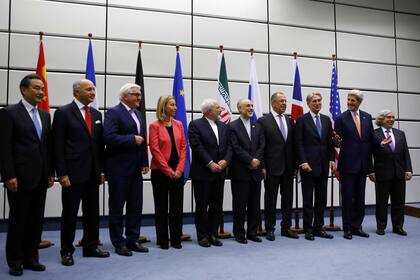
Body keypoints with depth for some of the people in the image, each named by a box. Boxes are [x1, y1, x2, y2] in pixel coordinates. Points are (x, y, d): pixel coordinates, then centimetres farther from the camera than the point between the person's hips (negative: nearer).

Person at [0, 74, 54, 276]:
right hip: (20, 177, -5)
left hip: (40, 178, 6)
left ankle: (30, 258, 24)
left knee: (36, 220, 11)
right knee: (18, 219, 7)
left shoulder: (45, 115, 13)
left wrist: (51, 173, 9)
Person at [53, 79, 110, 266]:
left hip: (93, 173, 6)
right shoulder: (63, 113, -5)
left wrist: (101, 170, 8)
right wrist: (62, 173, -12)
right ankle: (67, 251, 20)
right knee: (70, 213, 6)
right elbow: (58, 146, -8)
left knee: (92, 212, 12)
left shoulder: (96, 114, 12)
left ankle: (90, 247, 26)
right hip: (72, 173, -5)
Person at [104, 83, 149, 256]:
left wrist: (145, 162, 10)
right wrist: (132, 139, -18)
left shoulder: (138, 114, 15)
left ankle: (132, 240, 25)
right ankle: (119, 243, 18)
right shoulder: (113, 112, -8)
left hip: (135, 168, 7)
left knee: (136, 206, 12)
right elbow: (108, 137, -21)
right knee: (117, 206, 6)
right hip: (119, 168, -7)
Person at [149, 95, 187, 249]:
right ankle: (162, 240, 18)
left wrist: (179, 169, -6)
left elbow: (183, 147, 5)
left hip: (177, 171, 4)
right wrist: (168, 170, -13)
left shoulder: (179, 124, 8)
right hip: (160, 171, -4)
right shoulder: (155, 126, -4)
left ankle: (176, 239, 19)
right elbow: (154, 149, -10)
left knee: (177, 206, 7)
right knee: (161, 206, 7)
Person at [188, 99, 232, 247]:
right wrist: (210, 163, -18)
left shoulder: (223, 126, 14)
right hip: (202, 172, -5)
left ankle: (213, 234, 22)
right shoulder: (195, 125, -5)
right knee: (202, 206, 4)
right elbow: (197, 147, -14)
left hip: (219, 172, 6)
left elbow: (229, 146, 8)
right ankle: (202, 236, 16)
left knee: (217, 205, 10)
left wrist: (225, 160, -10)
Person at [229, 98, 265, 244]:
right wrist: (250, 160, -15)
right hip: (240, 171, -5)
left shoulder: (258, 126, 14)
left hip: (256, 170, 5)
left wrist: (256, 160, -10)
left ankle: (252, 232, 22)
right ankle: (239, 233, 14)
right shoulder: (232, 126, -3)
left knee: (254, 204, 10)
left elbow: (262, 146, 6)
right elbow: (236, 148, -12)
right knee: (240, 204, 2)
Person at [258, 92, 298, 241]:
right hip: (272, 166, -5)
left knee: (288, 198, 11)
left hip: (288, 167, 5)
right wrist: (262, 167, -11)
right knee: (270, 199, 5)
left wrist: (295, 164, 7)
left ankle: (286, 228, 24)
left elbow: (293, 144, 12)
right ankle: (270, 229, 17)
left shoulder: (290, 121, 11)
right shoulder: (263, 121, -4)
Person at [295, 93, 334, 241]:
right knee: (308, 199, 2)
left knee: (322, 199, 10)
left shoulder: (327, 119, 13)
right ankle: (308, 230, 11)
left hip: (323, 165, 5)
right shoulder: (302, 120, -2)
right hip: (308, 164, -5)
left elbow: (330, 141, 13)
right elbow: (299, 143, -7)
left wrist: (332, 159, 3)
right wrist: (303, 162, -15)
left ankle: (318, 227, 20)